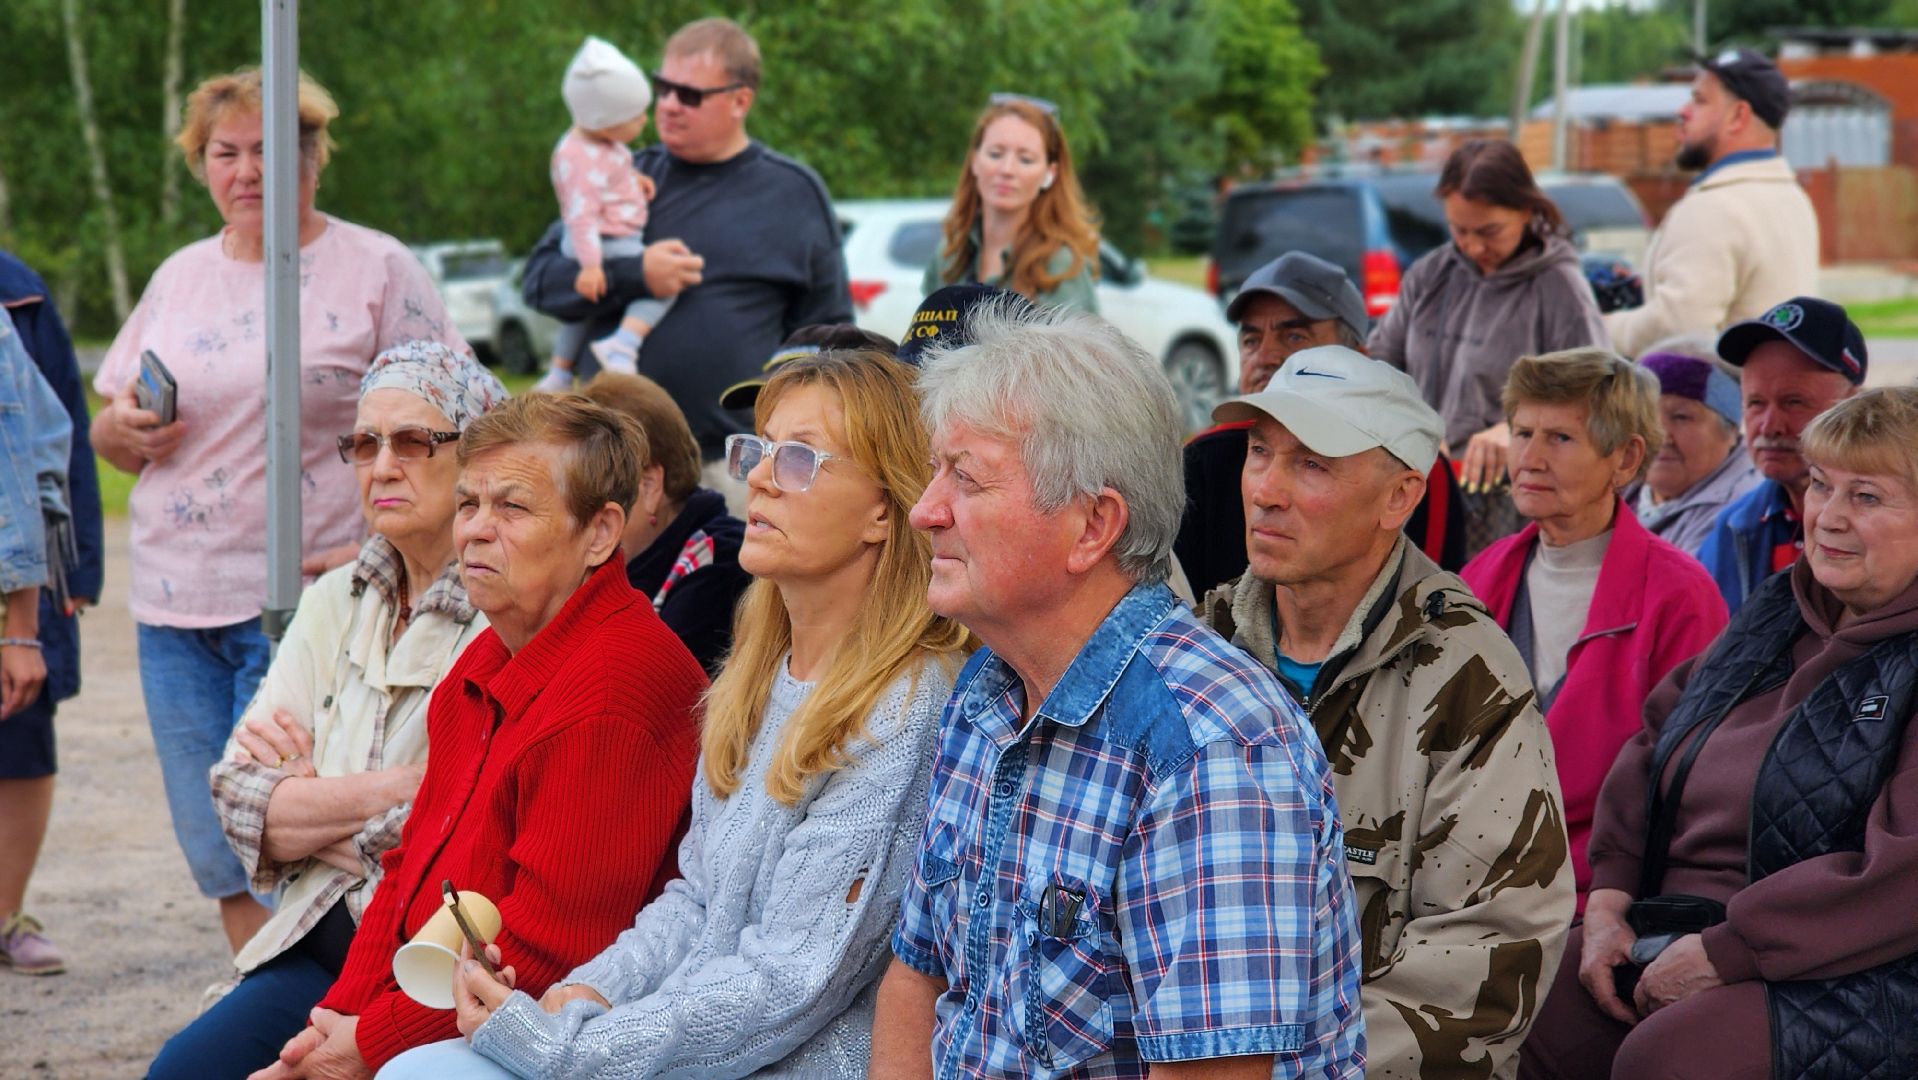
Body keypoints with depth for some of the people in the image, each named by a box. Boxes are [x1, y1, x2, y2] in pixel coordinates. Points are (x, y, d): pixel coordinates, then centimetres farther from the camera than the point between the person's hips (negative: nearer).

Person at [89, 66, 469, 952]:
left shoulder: (377, 270, 0)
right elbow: (110, 433, 22)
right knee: (217, 857, 7)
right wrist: (123, 429, -2)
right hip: (176, 603, 5)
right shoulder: (178, 278, 16)